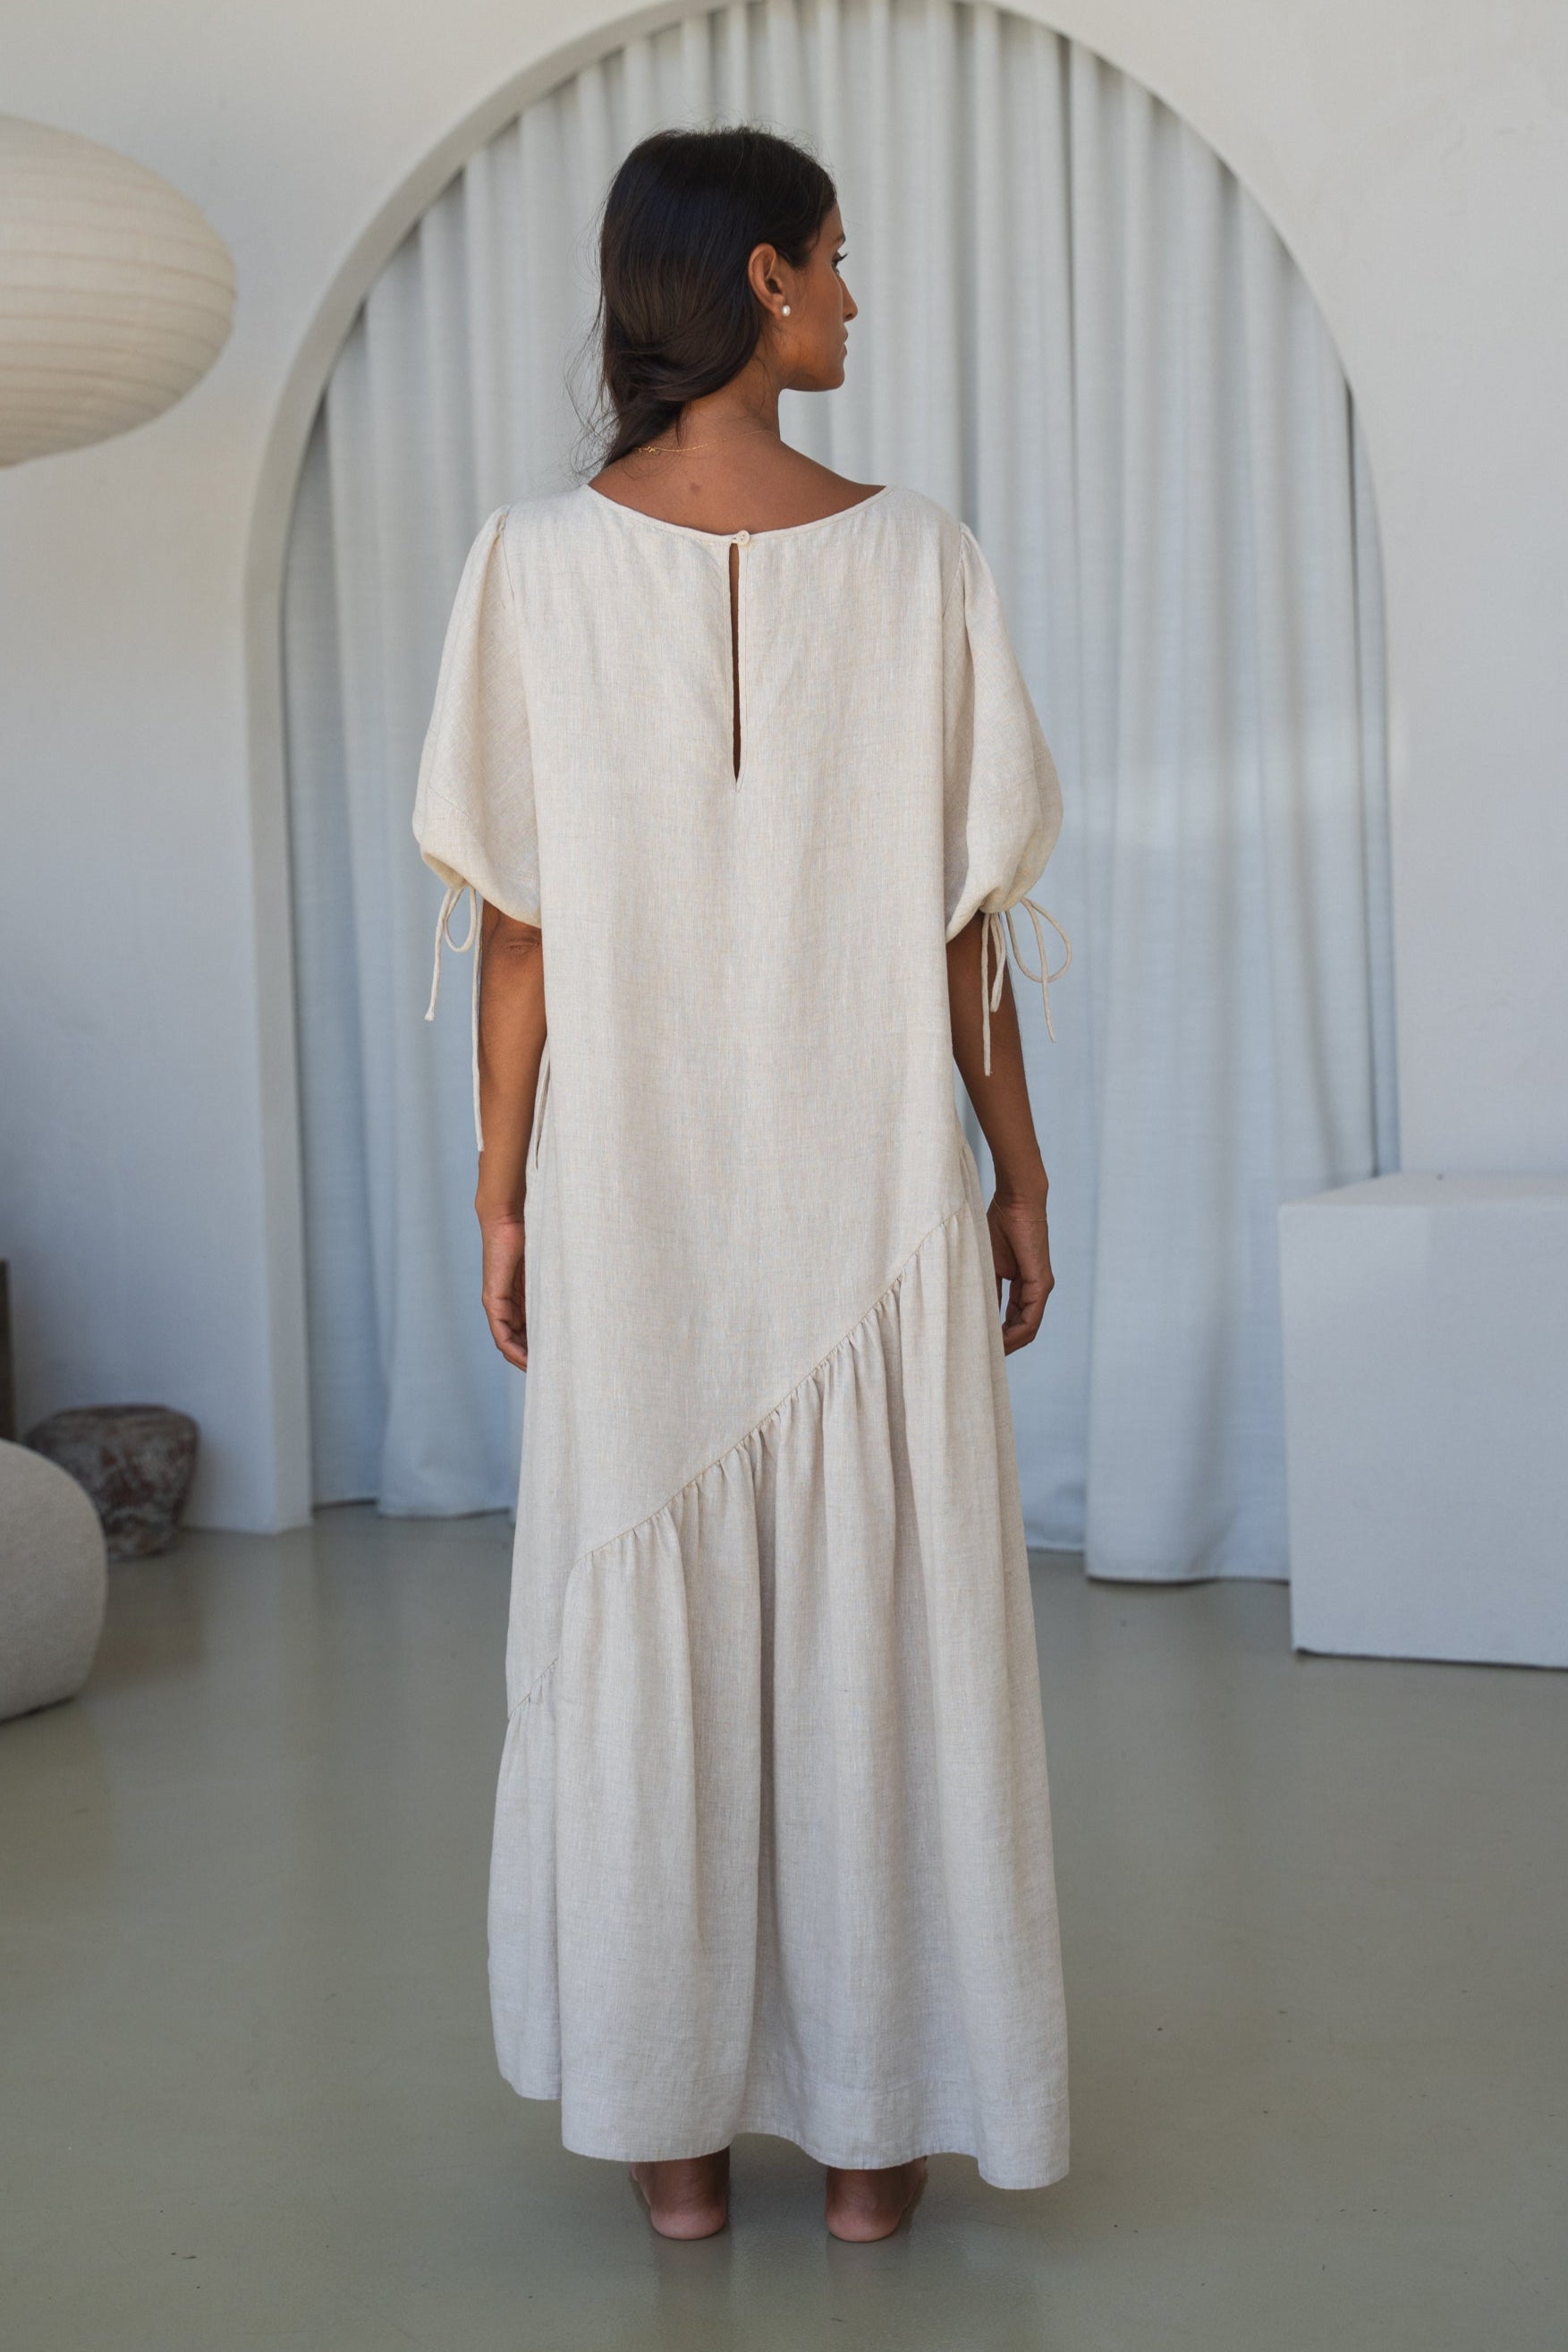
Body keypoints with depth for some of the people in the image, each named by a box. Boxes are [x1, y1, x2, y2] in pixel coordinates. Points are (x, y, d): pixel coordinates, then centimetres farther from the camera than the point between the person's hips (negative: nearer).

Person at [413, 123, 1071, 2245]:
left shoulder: (538, 561, -5)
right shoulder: (918, 557, -6)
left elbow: (519, 928, -4)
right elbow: (968, 923, -3)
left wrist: (505, 1191, 6)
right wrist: (1022, 1173, 7)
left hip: (631, 1195, 1)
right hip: (874, 1194, 0)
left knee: (643, 1640, 10)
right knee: (879, 1637, 10)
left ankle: (675, 2130, 22)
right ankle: (876, 2128, 21)